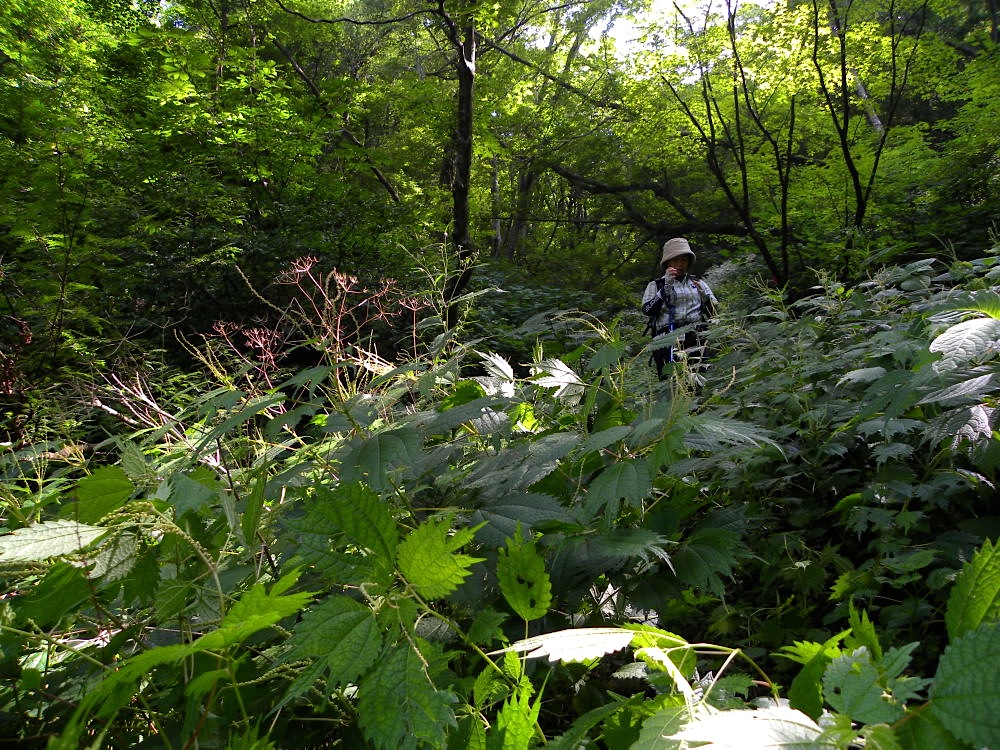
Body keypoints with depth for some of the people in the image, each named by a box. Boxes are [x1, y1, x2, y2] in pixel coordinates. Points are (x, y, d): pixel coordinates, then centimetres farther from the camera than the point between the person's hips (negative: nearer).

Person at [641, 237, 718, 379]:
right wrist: (666, 286, -6)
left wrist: (704, 295, 0)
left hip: (697, 337, 2)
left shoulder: (697, 283, 22)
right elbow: (647, 310, -2)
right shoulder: (655, 285, 16)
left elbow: (713, 313, 17)